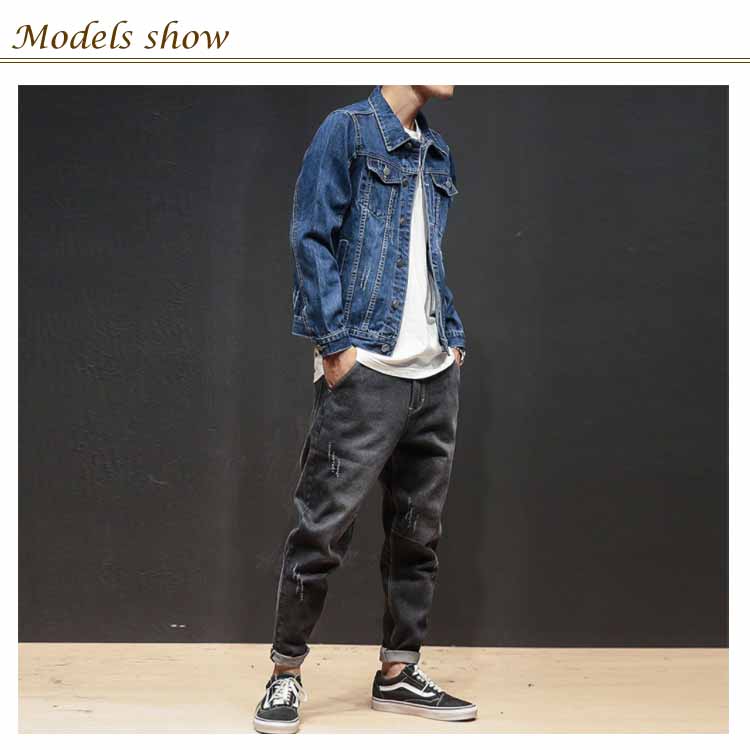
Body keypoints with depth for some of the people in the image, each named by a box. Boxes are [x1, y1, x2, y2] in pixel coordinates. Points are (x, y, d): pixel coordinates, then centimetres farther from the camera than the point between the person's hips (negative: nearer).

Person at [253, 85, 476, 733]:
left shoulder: (438, 152, 19)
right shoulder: (349, 130, -2)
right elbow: (311, 238, -8)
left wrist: (456, 340, 12)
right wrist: (334, 343, -14)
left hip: (436, 374, 7)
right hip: (366, 370, -7)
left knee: (418, 531, 11)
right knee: (325, 526, -5)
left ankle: (398, 673, 22)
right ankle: (286, 672, 10)